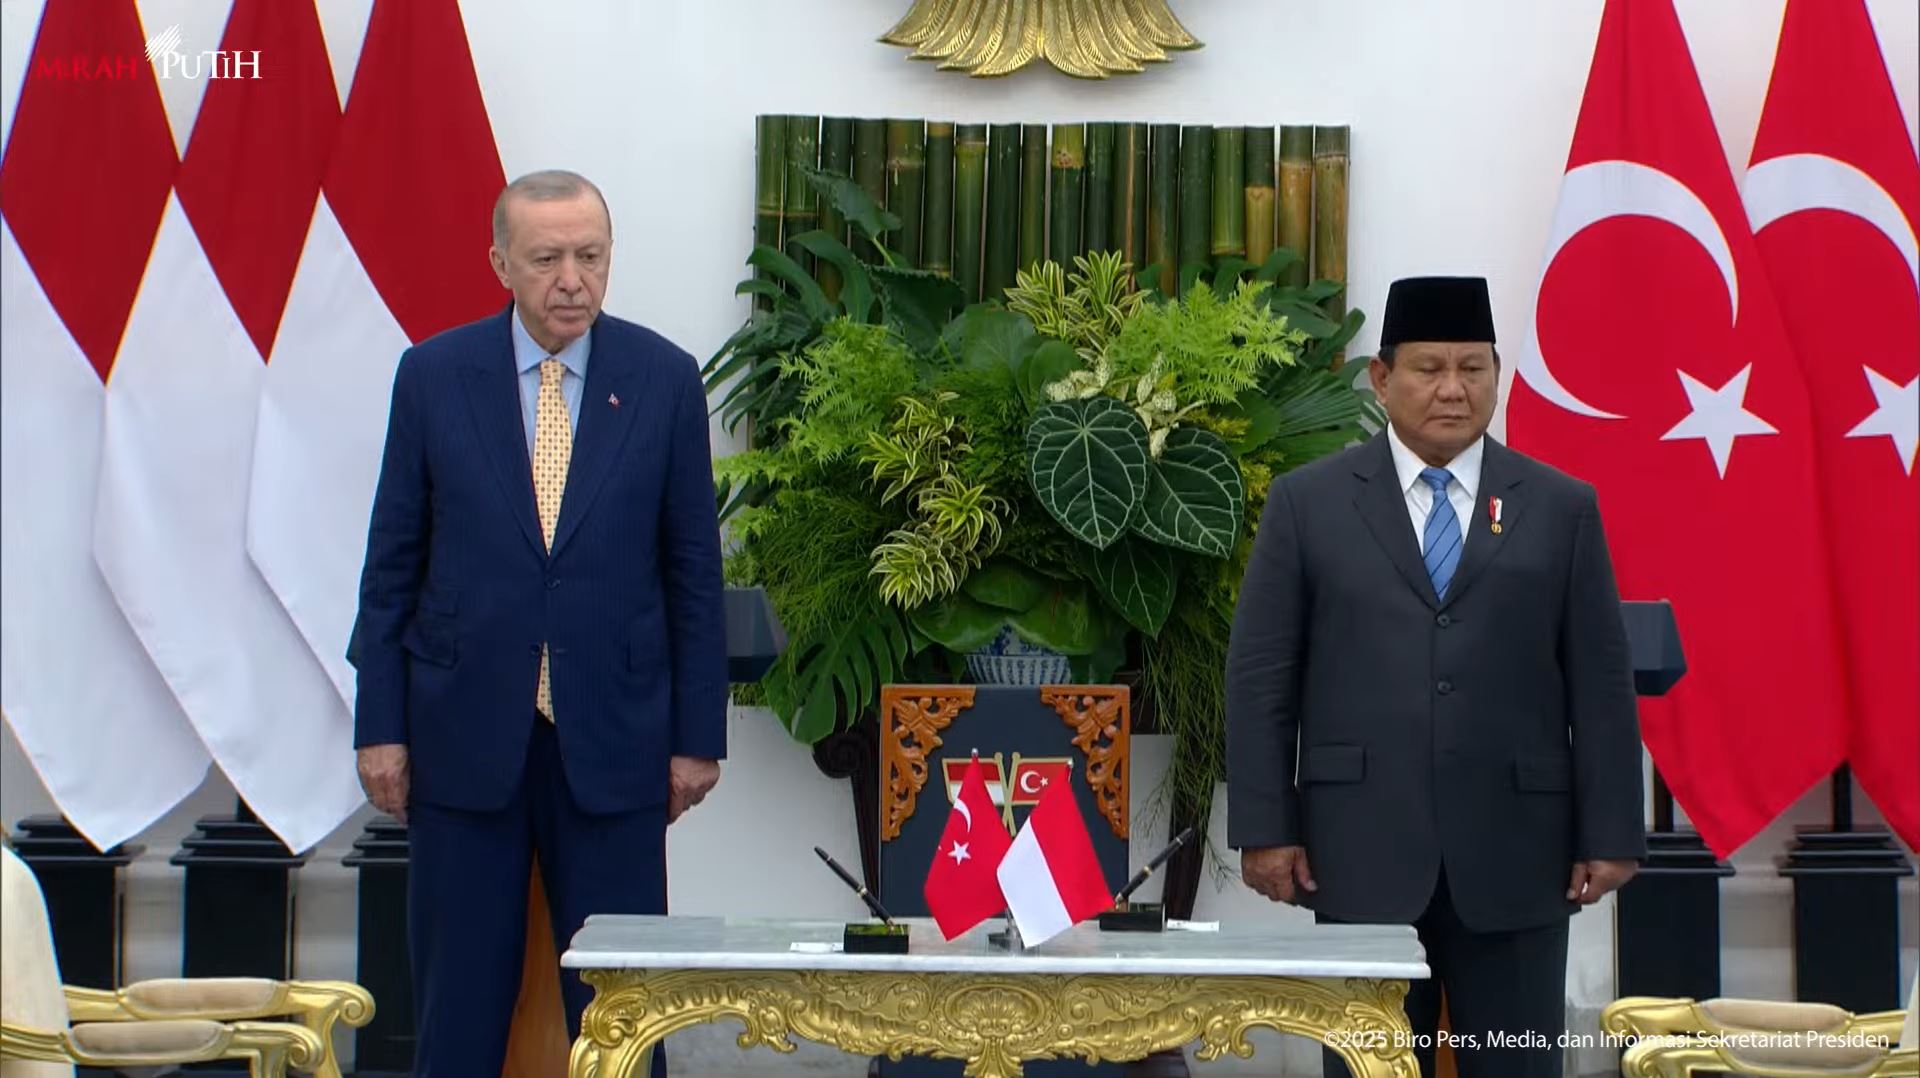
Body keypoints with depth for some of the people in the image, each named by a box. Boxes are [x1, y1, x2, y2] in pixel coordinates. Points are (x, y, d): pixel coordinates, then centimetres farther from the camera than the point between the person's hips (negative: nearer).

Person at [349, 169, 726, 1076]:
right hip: (465, 730, 0)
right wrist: (380, 726, 0)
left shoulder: (663, 379, 0)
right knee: (459, 999, 7)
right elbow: (392, 566, 4)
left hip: (611, 735, 0)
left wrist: (698, 735, 1)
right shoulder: (434, 375, 1)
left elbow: (694, 570, 3)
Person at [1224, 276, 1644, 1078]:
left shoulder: (1562, 508, 7)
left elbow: (1601, 684, 5)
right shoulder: (1308, 502, 5)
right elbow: (1260, 677, 3)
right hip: (1362, 849, 0)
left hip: (1515, 854, 1)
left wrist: (1611, 834, 0)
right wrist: (1265, 827, -3)